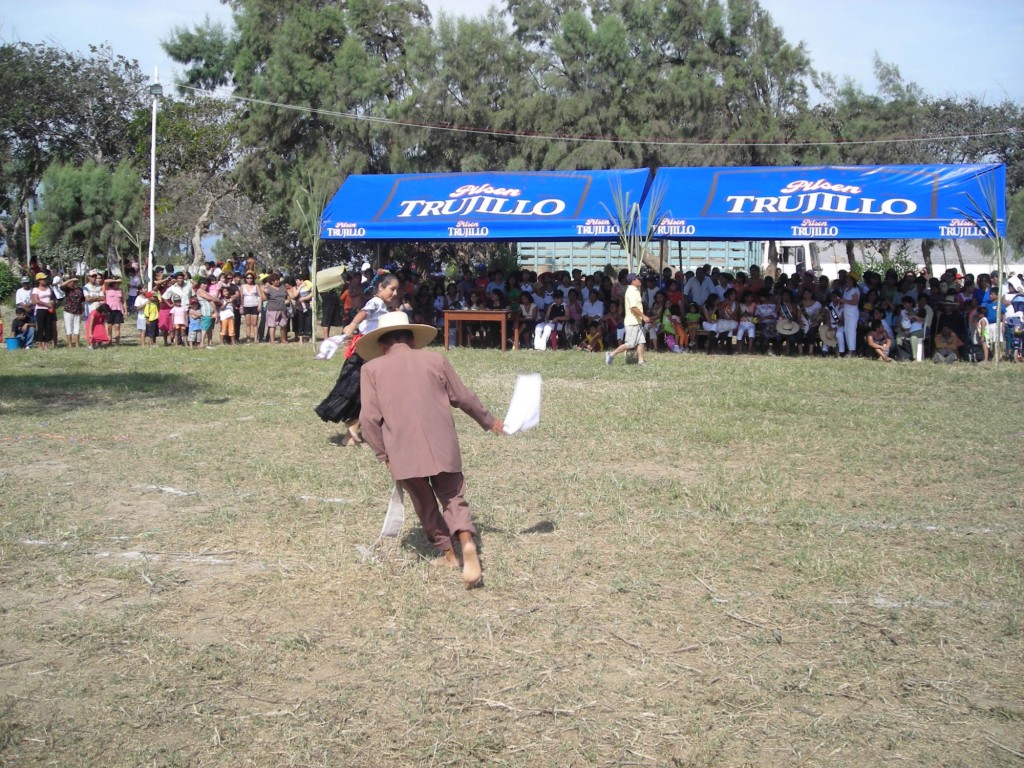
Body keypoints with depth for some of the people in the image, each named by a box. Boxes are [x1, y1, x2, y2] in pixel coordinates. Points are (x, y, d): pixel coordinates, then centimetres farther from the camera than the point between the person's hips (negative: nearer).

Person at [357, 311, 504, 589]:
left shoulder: (371, 368, 8)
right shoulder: (436, 360, 10)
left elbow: (369, 418, 2)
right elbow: (463, 398, 16)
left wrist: (383, 454, 11)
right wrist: (489, 421, 30)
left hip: (403, 453, -1)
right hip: (443, 448, 1)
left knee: (425, 504, 17)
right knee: (453, 497, 9)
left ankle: (448, 553, 24)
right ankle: (467, 541, -15)